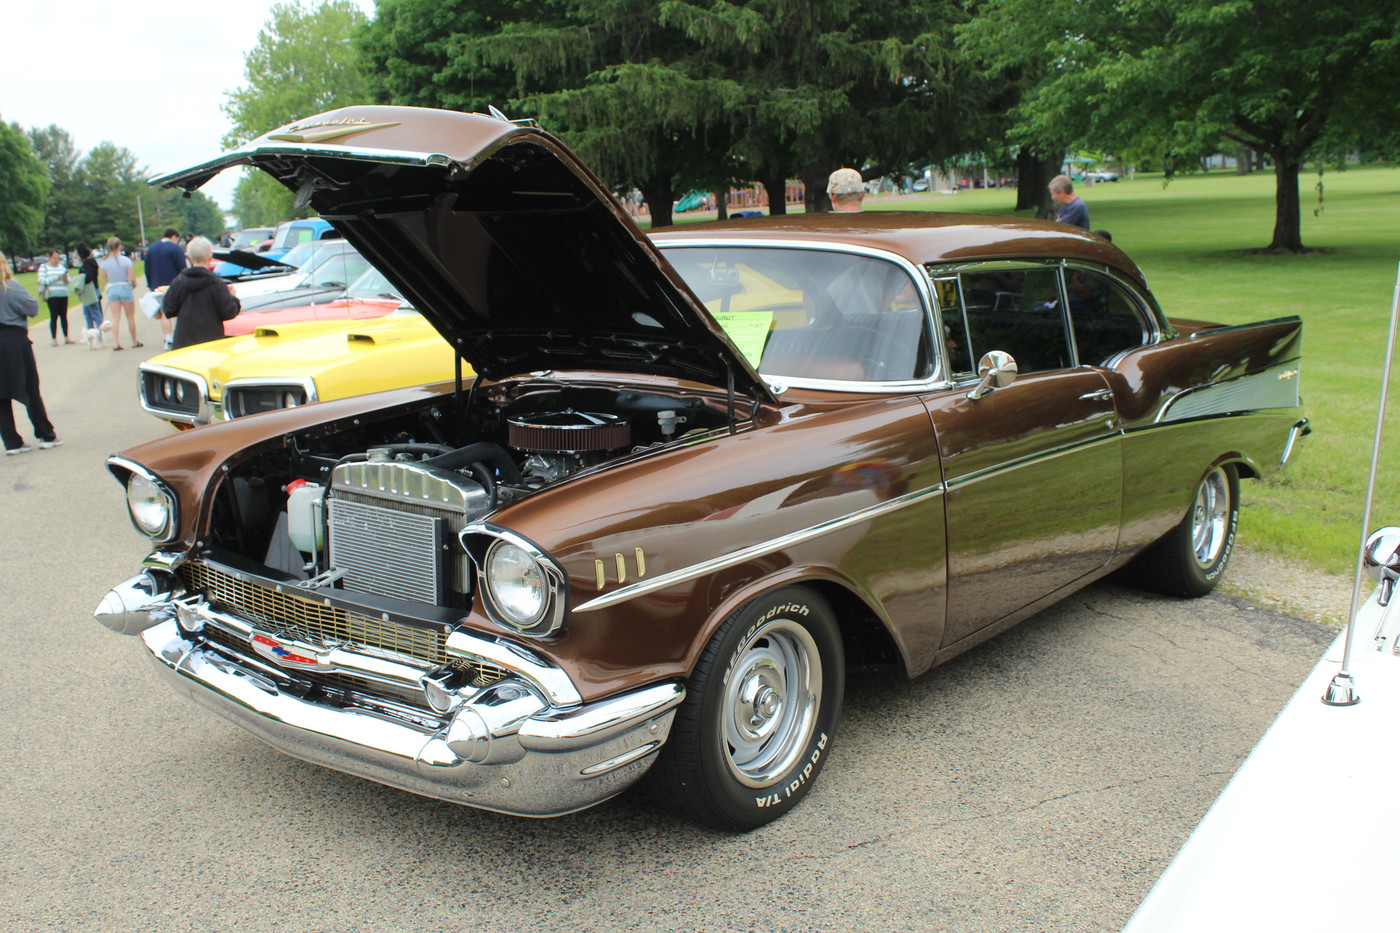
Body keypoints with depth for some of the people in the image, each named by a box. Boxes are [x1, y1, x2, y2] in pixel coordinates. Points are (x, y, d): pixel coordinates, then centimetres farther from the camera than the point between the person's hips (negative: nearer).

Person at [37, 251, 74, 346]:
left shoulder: (62, 266, 15)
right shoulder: (44, 267, 4)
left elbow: (69, 280, 14)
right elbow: (42, 280, -8)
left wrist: (65, 278, -9)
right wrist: (56, 278, -15)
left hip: (63, 294, 4)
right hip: (52, 295, -4)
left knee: (64, 316, 5)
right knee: (54, 316, -6)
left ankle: (66, 338, 9)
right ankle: (53, 339, -4)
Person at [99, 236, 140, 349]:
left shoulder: (104, 262, -2)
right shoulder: (125, 260, -12)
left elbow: (104, 279, 2)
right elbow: (132, 278, -14)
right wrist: (134, 285, 6)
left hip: (112, 289, 2)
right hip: (125, 288, -2)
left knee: (115, 318, 4)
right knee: (130, 317, 10)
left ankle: (116, 342, -4)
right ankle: (134, 341, 19)